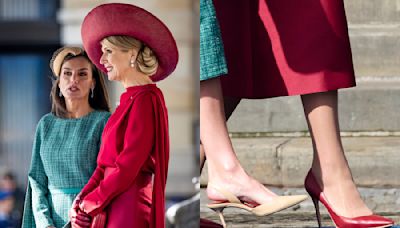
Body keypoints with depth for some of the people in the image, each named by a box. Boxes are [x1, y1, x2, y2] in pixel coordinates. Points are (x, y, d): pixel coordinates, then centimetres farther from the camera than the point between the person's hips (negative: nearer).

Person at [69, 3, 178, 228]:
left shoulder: (145, 99, -11)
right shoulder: (130, 99, 16)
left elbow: (128, 167, -15)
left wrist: (91, 202, -6)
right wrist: (81, 200, 2)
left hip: (130, 207, -9)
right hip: (116, 208, 9)